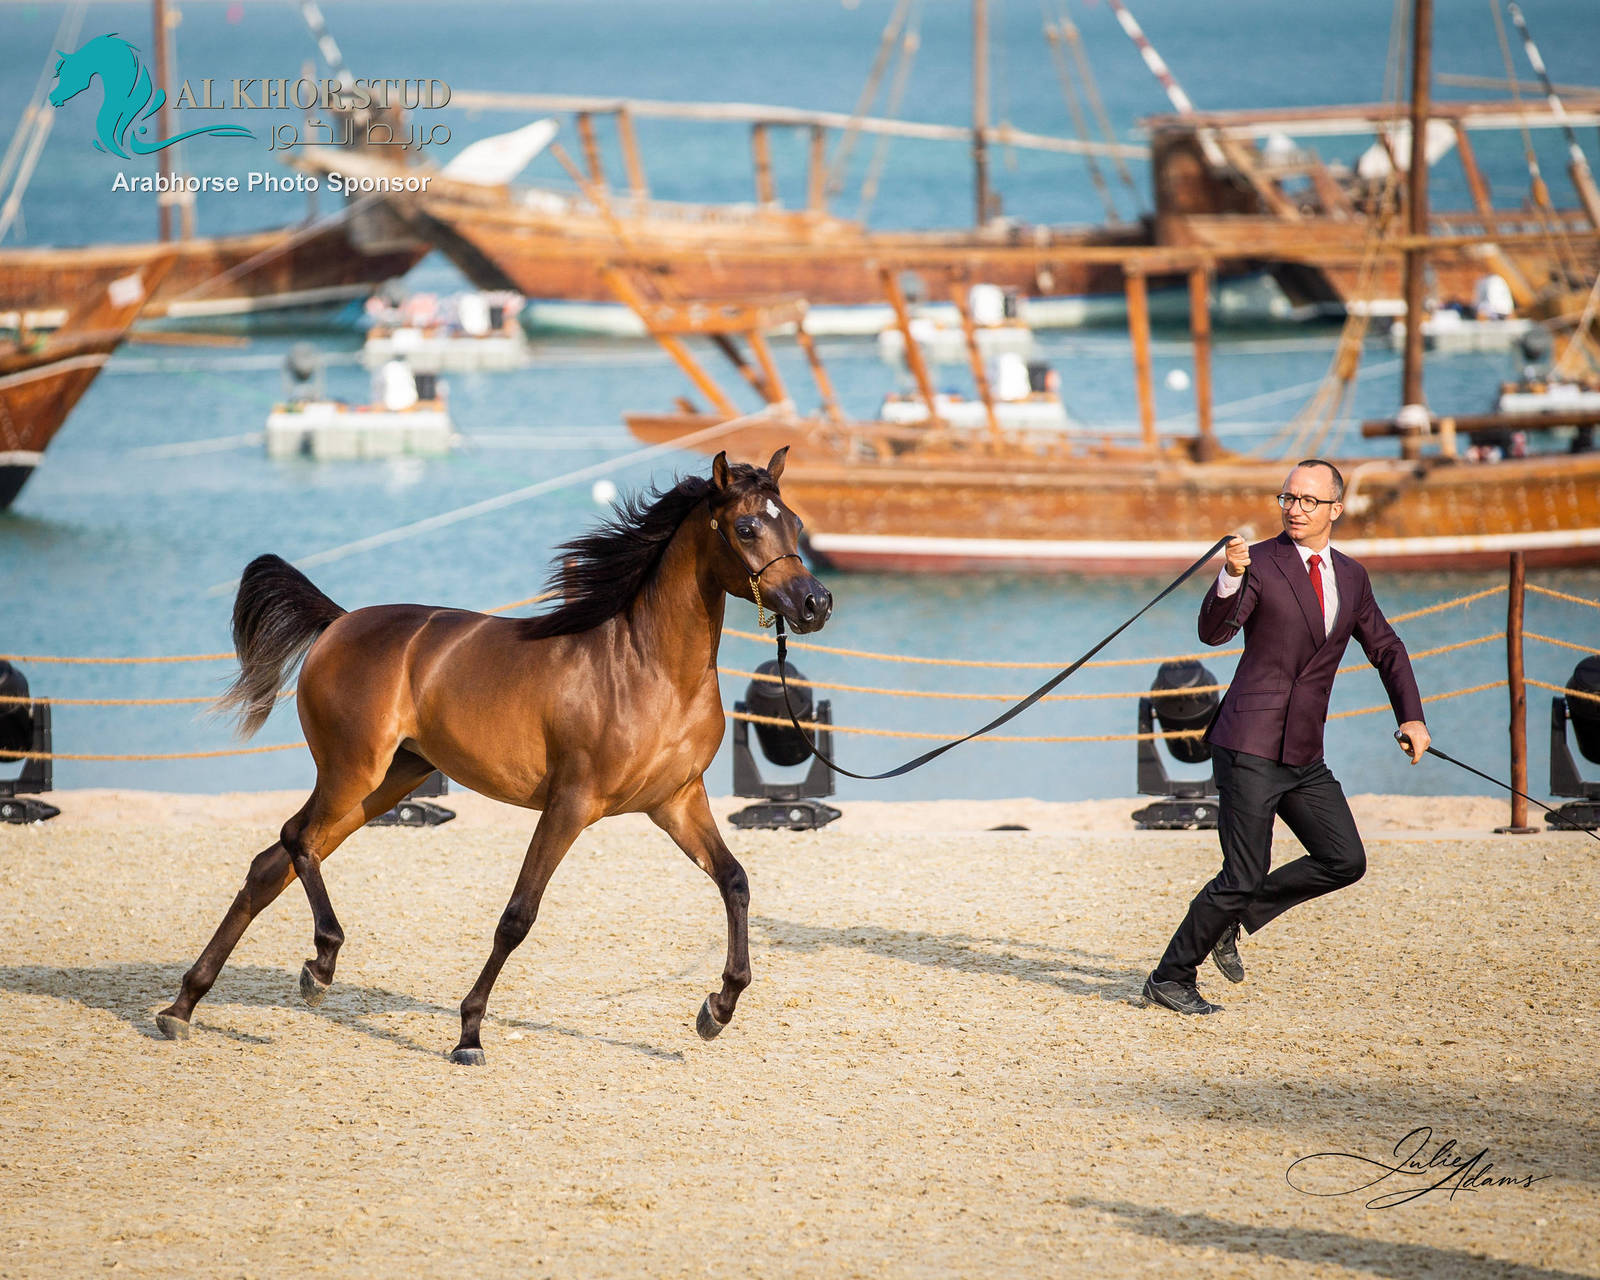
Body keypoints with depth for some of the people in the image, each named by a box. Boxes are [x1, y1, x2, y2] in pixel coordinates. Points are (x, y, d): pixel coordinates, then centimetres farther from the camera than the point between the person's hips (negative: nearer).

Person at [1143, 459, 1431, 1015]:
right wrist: (1230, 578, -39)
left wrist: (1412, 716, 10)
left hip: (1305, 755, 6)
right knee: (1243, 876, -8)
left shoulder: (1351, 578, 11)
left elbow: (1386, 649, 22)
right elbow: (1214, 631, -21)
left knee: (1344, 860, 1)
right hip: (1250, 746, -6)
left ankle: (1233, 917, 15)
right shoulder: (1259, 564, -7)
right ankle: (1170, 978, 6)